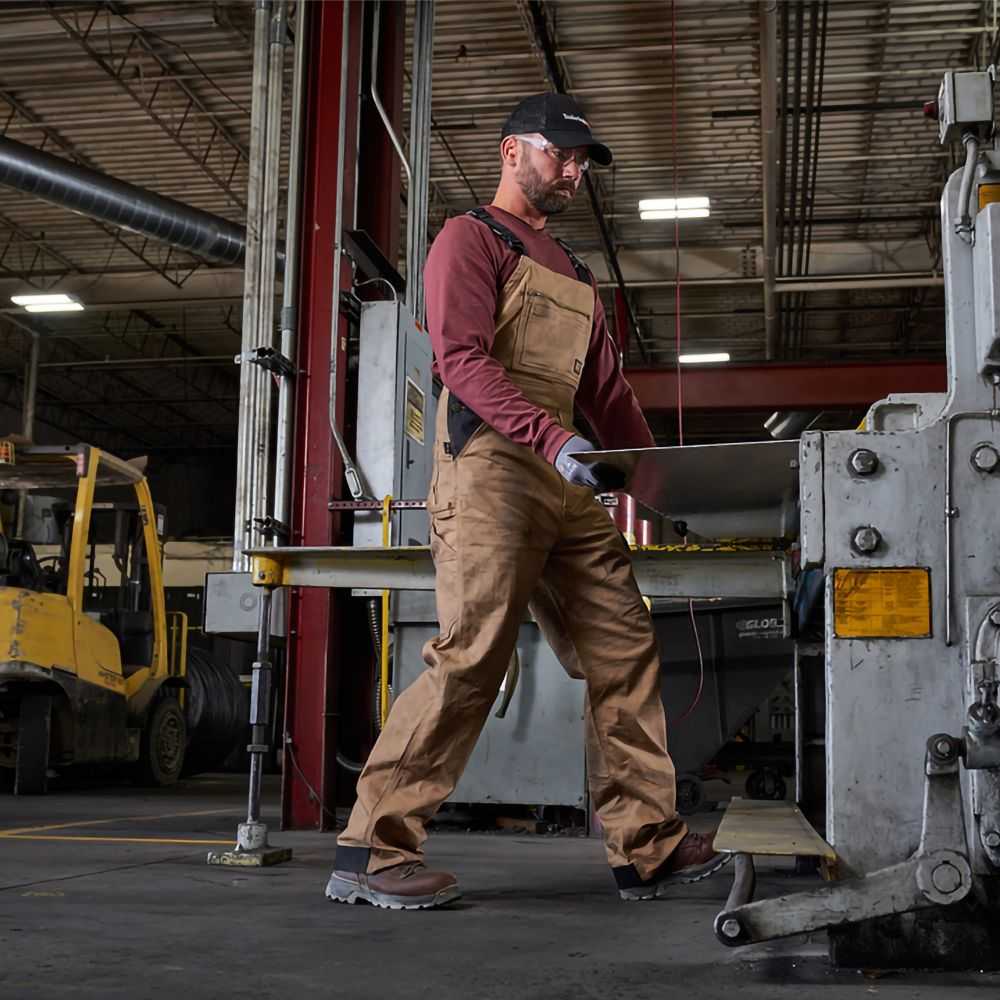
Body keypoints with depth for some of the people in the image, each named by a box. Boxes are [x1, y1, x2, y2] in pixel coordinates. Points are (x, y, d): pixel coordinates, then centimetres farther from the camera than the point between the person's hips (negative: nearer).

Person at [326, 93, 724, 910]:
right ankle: (372, 852, -8)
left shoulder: (573, 273, 29)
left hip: (569, 488, 8)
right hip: (490, 469, -8)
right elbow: (462, 357, -12)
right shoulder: (472, 239, 4)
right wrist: (553, 438, -24)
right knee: (470, 660, -15)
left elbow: (609, 393, 27)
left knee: (625, 652, 4)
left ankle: (649, 848, 12)